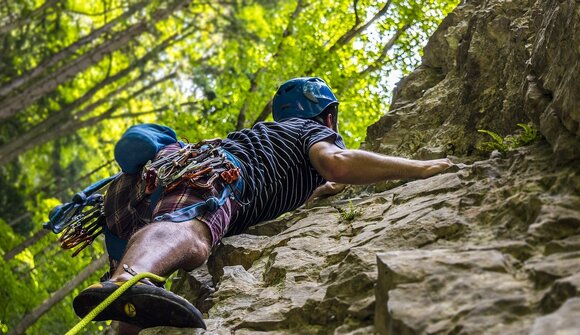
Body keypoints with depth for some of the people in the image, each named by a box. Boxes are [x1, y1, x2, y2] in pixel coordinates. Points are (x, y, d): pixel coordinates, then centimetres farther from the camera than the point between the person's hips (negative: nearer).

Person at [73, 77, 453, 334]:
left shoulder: (270, 135, 46)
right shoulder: (315, 130, 22)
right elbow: (338, 162, -4)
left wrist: (317, 191, 75)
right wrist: (422, 168, 6)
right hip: (199, 172, -9)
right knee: (189, 234, -38)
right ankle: (123, 285, -70)